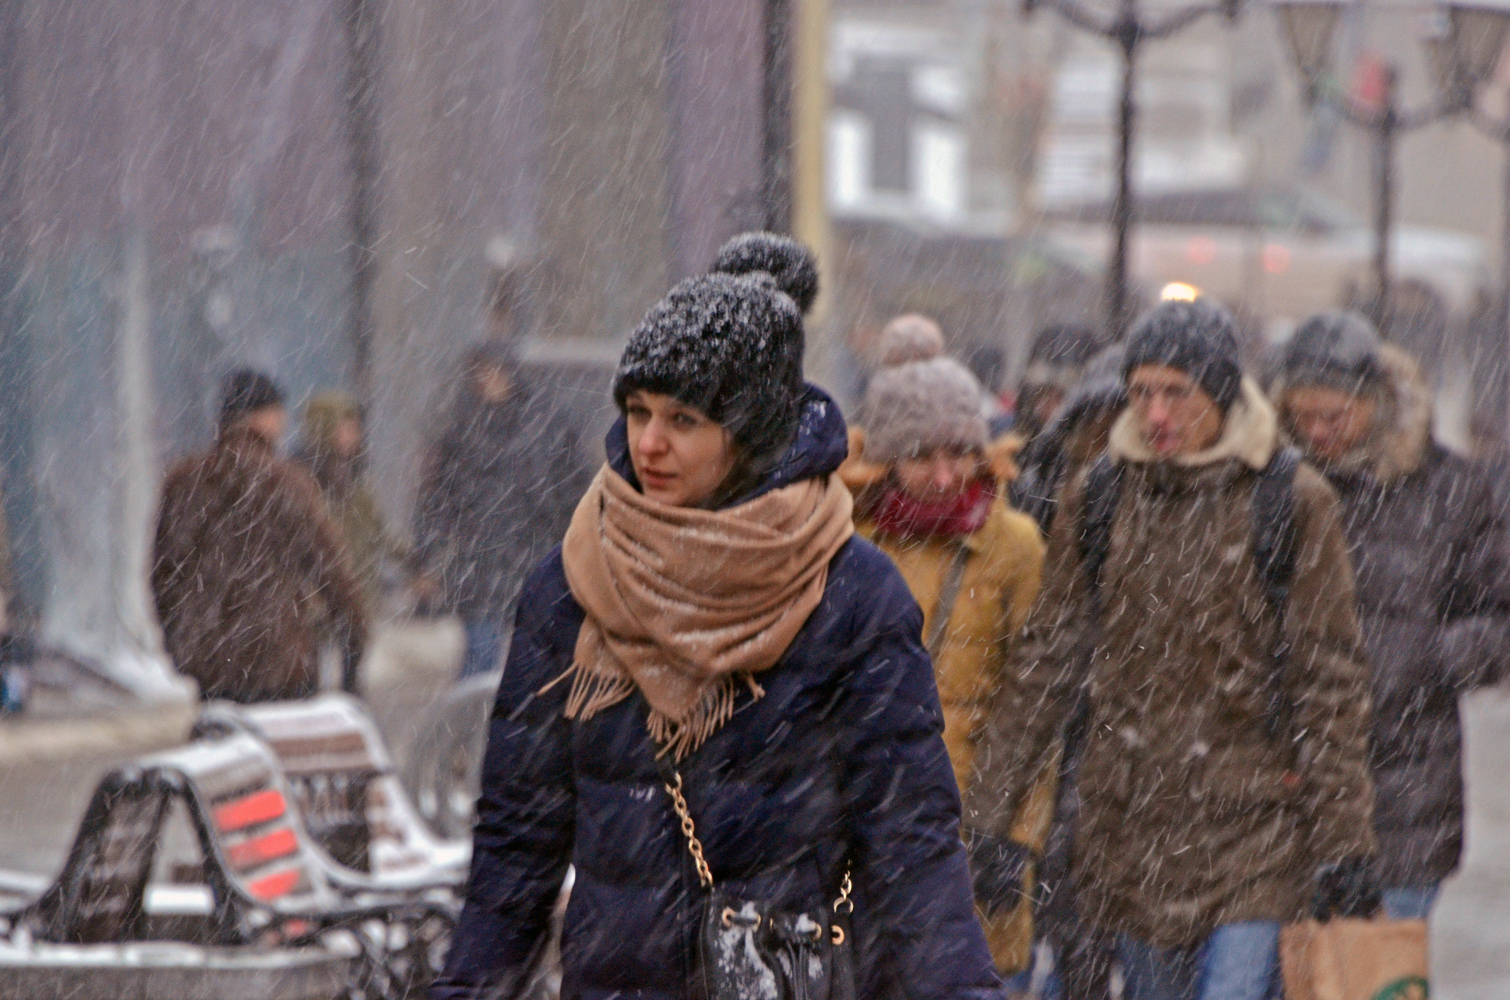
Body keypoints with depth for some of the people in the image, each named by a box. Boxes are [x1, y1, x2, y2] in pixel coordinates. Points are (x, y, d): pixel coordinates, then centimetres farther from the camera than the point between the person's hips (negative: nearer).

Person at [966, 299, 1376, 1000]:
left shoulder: (1292, 501, -4)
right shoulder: (1097, 497, 5)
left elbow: (1329, 679, -3)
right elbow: (1046, 660, 10)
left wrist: (1343, 843, -6)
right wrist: (990, 809, 7)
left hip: (1253, 816, -4)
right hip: (1128, 814, 4)